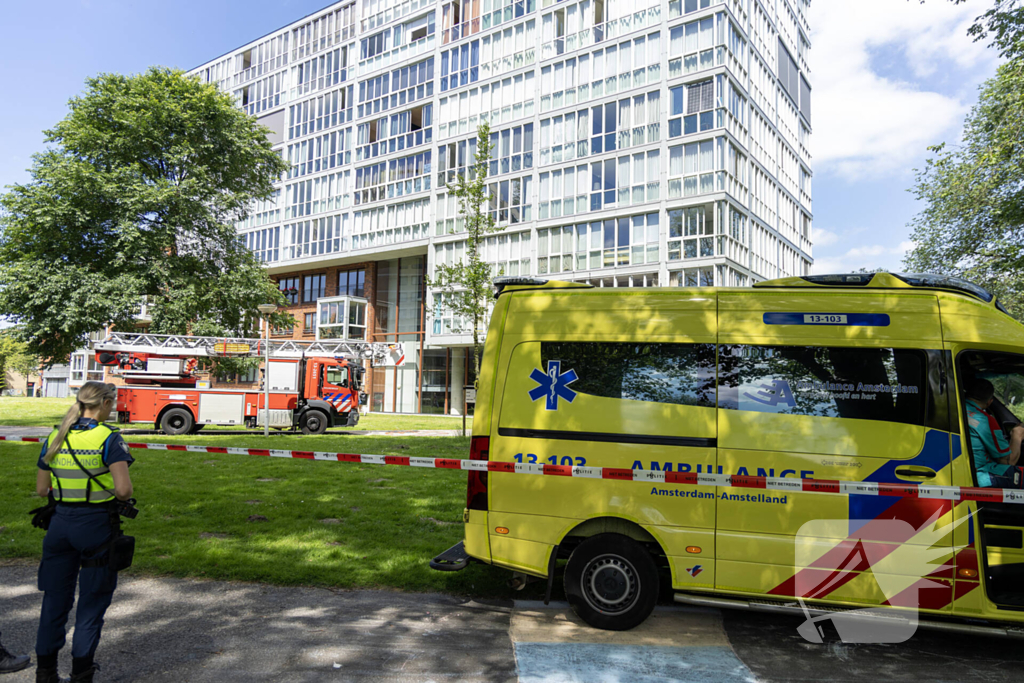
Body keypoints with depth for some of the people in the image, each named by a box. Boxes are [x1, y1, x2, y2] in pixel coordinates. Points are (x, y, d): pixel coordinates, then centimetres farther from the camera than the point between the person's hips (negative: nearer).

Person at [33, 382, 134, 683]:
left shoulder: (55, 438, 3)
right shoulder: (108, 438, -15)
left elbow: (41, 489, 8)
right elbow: (123, 489, -22)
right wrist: (122, 492, 0)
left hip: (60, 522, 5)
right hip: (95, 524, -5)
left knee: (55, 597, 17)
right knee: (92, 599, 10)